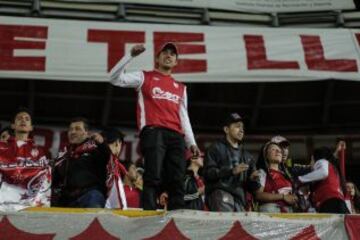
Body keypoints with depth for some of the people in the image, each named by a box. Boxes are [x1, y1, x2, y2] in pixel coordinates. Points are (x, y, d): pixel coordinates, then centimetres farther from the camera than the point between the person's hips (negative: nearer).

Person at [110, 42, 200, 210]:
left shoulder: (181, 88, 27)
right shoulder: (144, 77, 15)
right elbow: (115, 78, 3)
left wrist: (191, 142, 14)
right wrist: (131, 56, -6)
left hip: (176, 136, 5)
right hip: (153, 132, -5)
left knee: (177, 182, -4)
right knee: (154, 178, -17)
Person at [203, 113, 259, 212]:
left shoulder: (246, 156, 28)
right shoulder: (216, 148, 12)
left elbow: (250, 187, 28)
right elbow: (208, 173, -4)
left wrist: (252, 179, 3)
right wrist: (232, 171, -14)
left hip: (239, 197, 6)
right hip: (219, 192, -5)